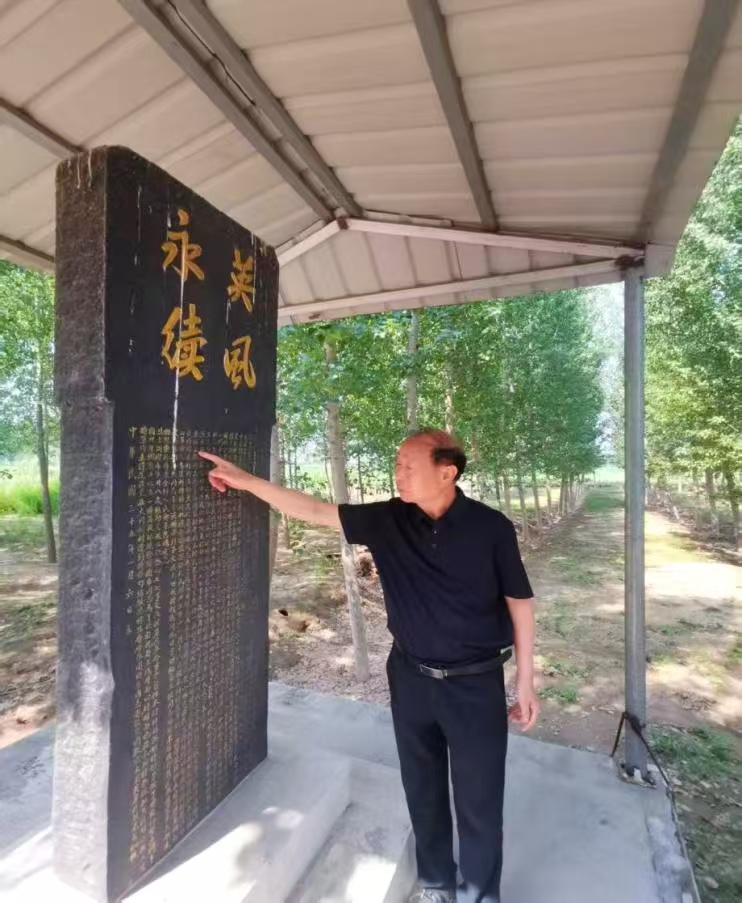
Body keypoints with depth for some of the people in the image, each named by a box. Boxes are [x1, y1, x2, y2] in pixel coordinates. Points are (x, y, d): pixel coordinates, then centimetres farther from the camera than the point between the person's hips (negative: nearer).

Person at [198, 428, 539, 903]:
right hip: (410, 678, 3)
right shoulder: (389, 521, -9)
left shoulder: (491, 527, -15)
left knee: (479, 800, 13)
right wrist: (246, 481, -10)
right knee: (423, 790, 21)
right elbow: (314, 510, -8)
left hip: (476, 683, -2)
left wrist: (526, 679, -3)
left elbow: (520, 603, -6)